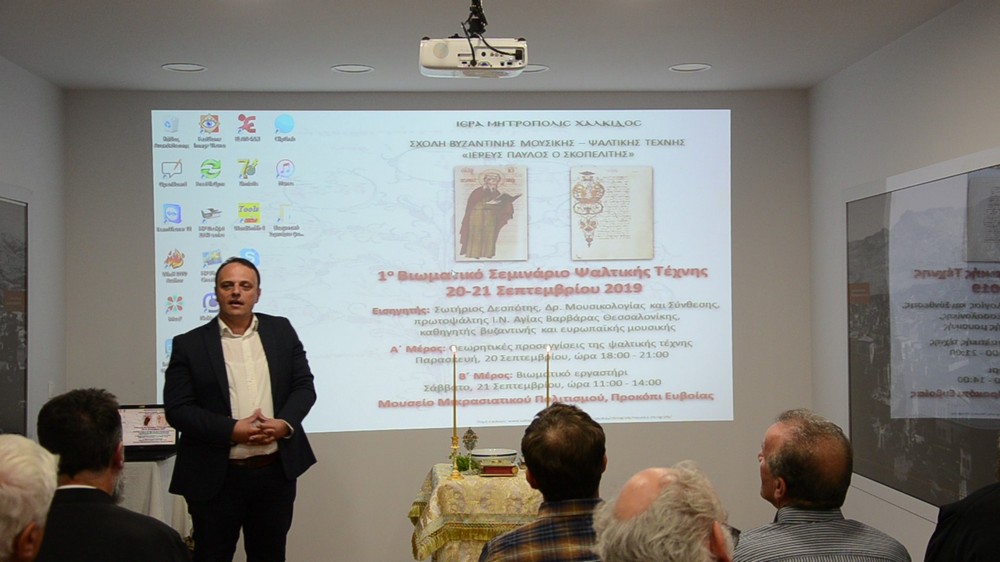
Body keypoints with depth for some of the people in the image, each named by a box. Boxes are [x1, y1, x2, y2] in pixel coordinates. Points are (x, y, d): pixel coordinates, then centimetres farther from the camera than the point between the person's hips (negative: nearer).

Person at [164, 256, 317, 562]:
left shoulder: (282, 331, 7)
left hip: (276, 472, 3)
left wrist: (285, 423, -13)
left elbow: (304, 386, 7)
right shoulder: (189, 344, -1)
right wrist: (232, 430, -19)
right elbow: (177, 409, -7)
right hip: (216, 478, -2)